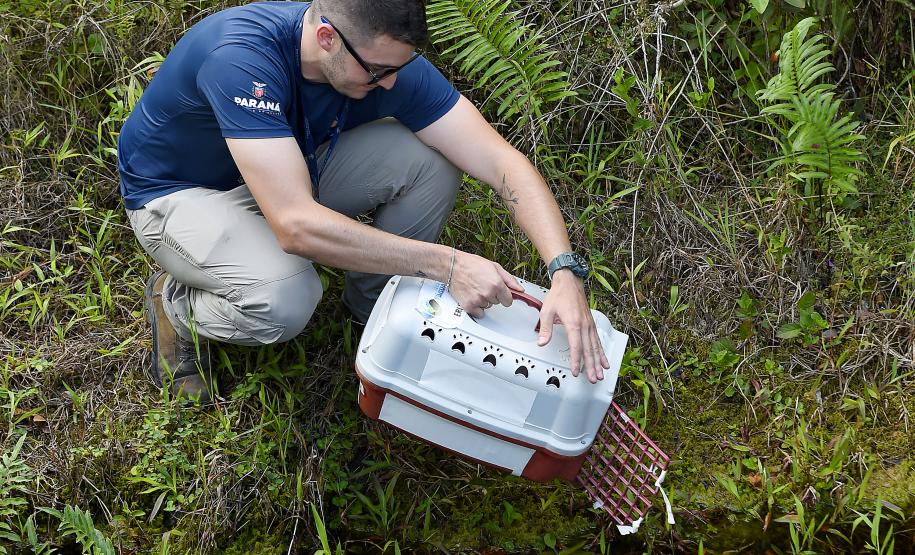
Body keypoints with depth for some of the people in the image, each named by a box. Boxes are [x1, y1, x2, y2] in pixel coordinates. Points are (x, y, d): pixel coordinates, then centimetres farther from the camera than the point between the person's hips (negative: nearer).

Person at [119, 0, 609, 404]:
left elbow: (502, 162, -24)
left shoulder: (385, 59, -22)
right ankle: (176, 303, -1)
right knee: (286, 297, -36)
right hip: (178, 192, -5)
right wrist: (446, 264, -44)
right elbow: (296, 224, -45)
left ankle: (371, 304, 6)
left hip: (288, 171, 5)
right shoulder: (242, 57, -39)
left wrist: (565, 271, -39)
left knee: (432, 160, -18)